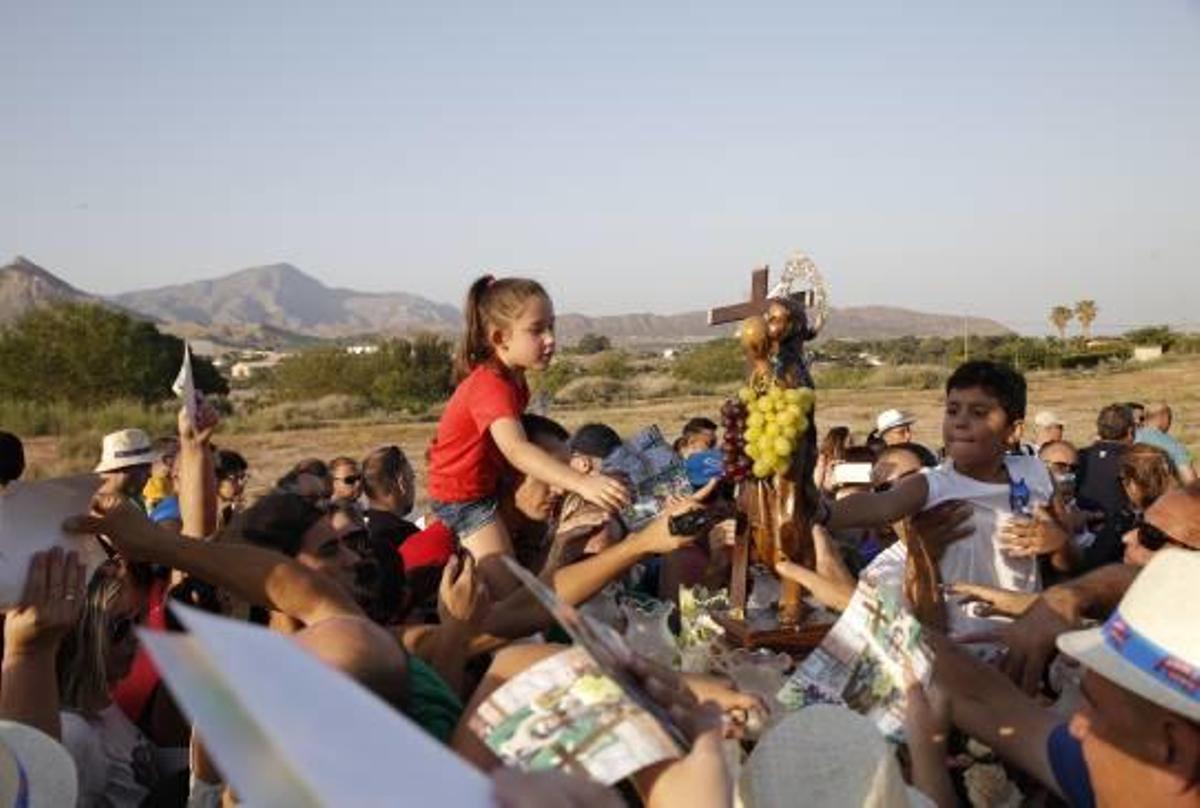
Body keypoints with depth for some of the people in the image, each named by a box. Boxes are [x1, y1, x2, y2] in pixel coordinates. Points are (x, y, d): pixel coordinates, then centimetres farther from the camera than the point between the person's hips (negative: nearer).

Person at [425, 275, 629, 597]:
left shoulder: (513, 379, 1)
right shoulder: (491, 386, -32)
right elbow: (515, 449, -47)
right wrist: (582, 482, -59)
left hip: (488, 483, 10)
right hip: (463, 496, -10)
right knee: (510, 590, -15)